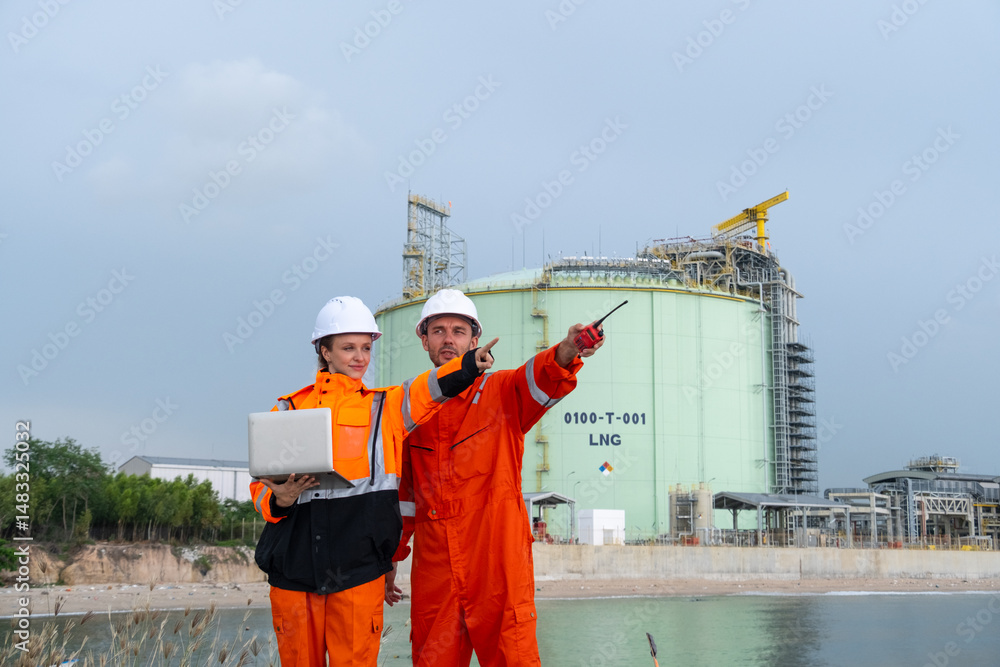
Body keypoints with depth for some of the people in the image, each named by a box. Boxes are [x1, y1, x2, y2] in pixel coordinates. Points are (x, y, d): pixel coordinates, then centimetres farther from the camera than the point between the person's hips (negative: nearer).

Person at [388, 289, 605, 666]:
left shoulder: (502, 393, 3)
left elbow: (541, 379, -20)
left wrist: (567, 351, -41)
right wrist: (391, 557, 20)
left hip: (499, 566, -3)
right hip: (433, 573, 3)